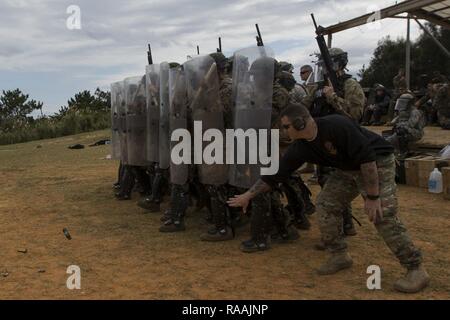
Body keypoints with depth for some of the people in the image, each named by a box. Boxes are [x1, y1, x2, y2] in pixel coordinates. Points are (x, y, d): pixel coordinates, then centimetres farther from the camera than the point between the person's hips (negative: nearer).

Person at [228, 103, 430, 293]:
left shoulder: (337, 126, -32)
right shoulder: (300, 147, -9)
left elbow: (368, 159, -31)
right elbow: (276, 174, -2)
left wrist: (372, 197, -29)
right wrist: (248, 195, 1)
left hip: (378, 163, -8)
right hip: (348, 169, 8)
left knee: (383, 214, -18)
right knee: (326, 203, -1)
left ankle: (416, 269, -8)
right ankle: (339, 256, 13)